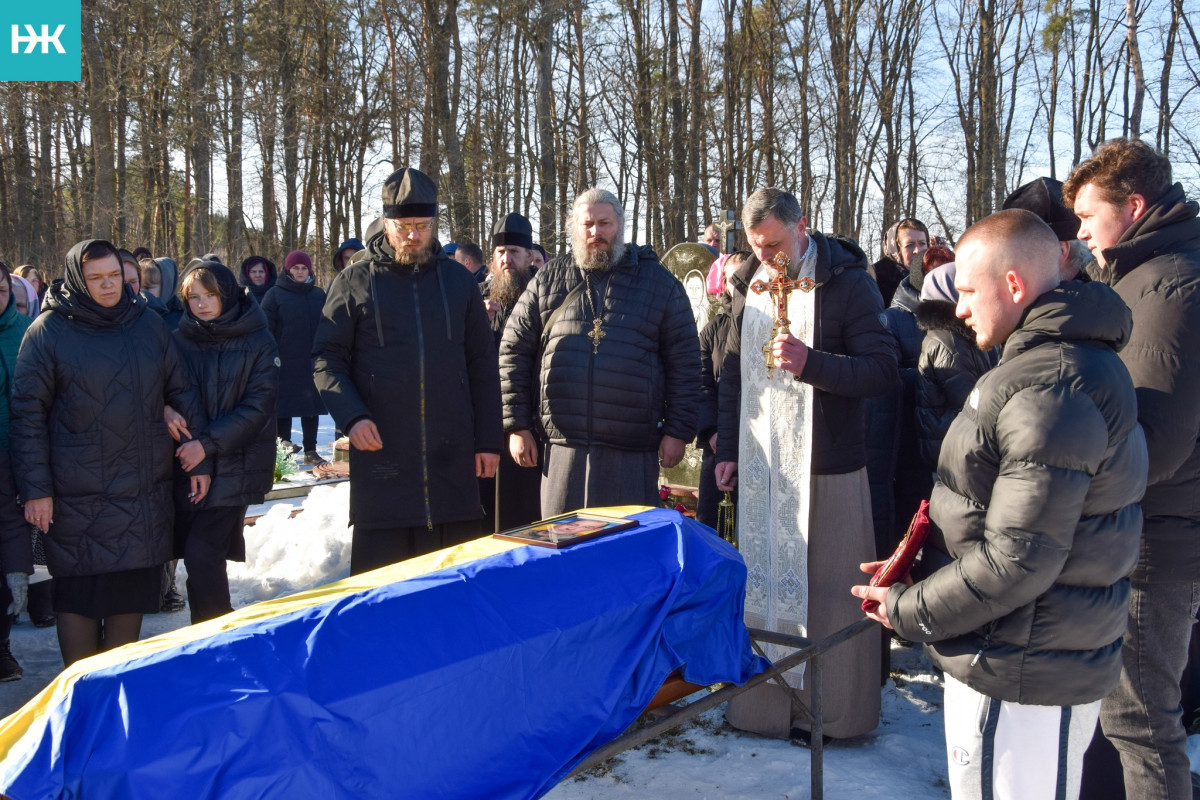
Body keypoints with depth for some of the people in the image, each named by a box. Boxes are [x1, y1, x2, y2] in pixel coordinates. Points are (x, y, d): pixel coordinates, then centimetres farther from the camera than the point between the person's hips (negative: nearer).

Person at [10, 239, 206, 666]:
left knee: (134, 587, 9)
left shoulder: (149, 324, 7)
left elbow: (180, 392, 12)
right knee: (79, 594, 3)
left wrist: (199, 459, 8)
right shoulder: (48, 331, -3)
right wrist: (35, 488, -7)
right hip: (78, 497, -3)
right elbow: (28, 414, -3)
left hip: (145, 488, 3)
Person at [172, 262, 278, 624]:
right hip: (187, 464, 4)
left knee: (201, 555, -12)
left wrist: (208, 443, -18)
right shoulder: (180, 339, 7)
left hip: (234, 467, -4)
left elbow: (257, 408, -9)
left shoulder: (258, 342, -3)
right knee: (192, 551, 7)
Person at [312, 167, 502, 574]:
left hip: (453, 457, 2)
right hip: (381, 453, -2)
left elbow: (483, 367, 12)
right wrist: (351, 416, -13)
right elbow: (326, 359, 4)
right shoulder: (355, 281, 4)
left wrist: (488, 440, 6)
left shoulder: (458, 280, 11)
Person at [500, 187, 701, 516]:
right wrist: (517, 426, 5)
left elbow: (684, 361, 5)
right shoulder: (549, 280, 11)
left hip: (633, 452, -1)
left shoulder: (658, 282, 7)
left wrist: (678, 431, 0)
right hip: (562, 448, 2)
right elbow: (514, 352, 11)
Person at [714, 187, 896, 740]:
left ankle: (838, 712, 17)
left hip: (829, 465, -5)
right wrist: (726, 449, 11)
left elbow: (884, 371, -12)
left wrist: (810, 362, -25)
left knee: (830, 591, 2)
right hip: (760, 464, 5)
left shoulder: (848, 284, -8)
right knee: (762, 586, 10)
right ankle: (766, 704, 23)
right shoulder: (750, 286, 10)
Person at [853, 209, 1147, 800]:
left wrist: (908, 610, -14)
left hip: (1023, 676, -10)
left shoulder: (1048, 390, -24)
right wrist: (917, 570, 10)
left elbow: (1018, 559, -27)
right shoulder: (1077, 362, 11)